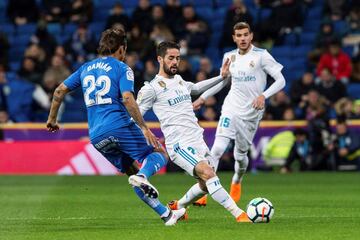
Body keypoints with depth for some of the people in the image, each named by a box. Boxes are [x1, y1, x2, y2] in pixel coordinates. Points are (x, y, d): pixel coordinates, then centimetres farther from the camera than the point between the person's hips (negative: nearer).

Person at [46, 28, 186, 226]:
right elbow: (127, 99, -13)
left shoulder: (86, 68, 20)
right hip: (120, 126, -6)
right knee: (159, 155, 6)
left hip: (96, 136, 6)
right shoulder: (122, 69, 1)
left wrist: (52, 118, 28)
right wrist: (144, 128, -16)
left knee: (131, 171, 14)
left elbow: (60, 90, 17)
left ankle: (166, 215, 11)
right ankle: (142, 176, -28)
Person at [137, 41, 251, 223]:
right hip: (179, 144, -8)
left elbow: (196, 88, 40)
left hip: (198, 140, 8)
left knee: (206, 184, 11)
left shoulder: (179, 81, 18)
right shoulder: (151, 88, -5)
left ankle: (177, 206, 36)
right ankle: (239, 215, -32)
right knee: (208, 173, -26)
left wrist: (222, 77, 33)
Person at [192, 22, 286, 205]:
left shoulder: (261, 56, -6)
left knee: (240, 155, 7)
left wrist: (263, 96, -22)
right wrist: (203, 97, 23)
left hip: (251, 113, -2)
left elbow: (280, 80, -8)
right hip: (231, 109, 2)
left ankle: (236, 184, 40)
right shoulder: (229, 57, 7)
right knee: (217, 149, -16)